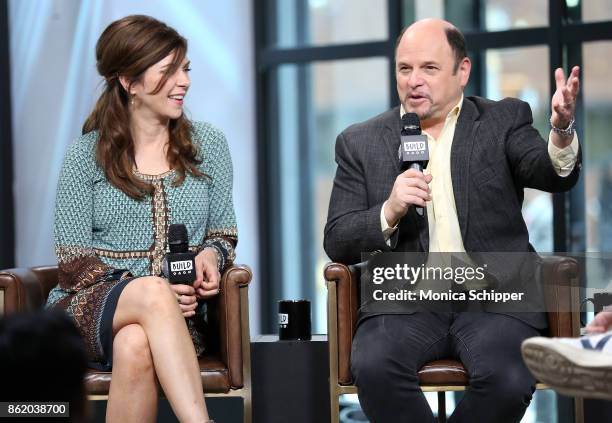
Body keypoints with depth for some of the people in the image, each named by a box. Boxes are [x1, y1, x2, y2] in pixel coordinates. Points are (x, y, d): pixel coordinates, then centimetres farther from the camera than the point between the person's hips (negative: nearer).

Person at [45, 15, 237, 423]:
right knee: (152, 292, -39)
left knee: (135, 345, -37)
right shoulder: (87, 155, 4)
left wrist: (211, 255, -8)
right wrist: (142, 287, -16)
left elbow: (223, 233, 18)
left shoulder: (207, 144, 11)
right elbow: (74, 262, 0)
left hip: (176, 315, 2)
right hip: (89, 309, -1)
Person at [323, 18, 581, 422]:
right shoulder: (361, 143, 12)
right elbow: (337, 244, 7)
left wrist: (561, 129, -31)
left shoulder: (504, 120, 10)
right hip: (405, 299, 1)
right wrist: (389, 212, -13)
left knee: (506, 378, -30)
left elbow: (552, 174, -9)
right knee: (373, 366, -31)